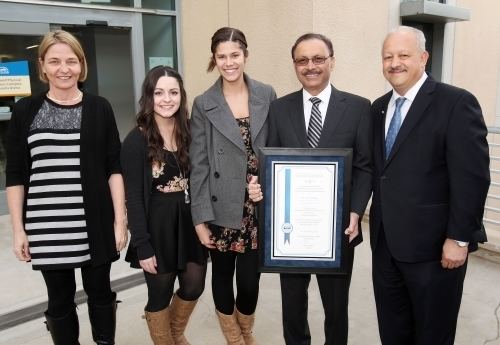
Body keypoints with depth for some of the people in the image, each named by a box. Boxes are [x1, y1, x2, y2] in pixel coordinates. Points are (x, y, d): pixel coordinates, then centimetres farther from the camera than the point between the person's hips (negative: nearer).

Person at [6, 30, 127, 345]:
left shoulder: (99, 108, 1)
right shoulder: (25, 111, 1)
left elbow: (114, 168, 0)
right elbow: (15, 176, 3)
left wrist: (120, 220, -4)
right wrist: (18, 229, 0)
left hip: (95, 224, 0)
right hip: (47, 227, 0)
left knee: (100, 292, 14)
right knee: (60, 299, 13)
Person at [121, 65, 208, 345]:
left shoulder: (190, 133, 2)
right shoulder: (136, 141, -10)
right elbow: (134, 197, -12)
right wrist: (142, 245, -14)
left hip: (190, 222, 4)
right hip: (157, 226, -4)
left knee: (194, 287, 16)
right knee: (160, 294, 12)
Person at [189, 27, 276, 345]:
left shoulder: (267, 95, 3)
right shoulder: (204, 104, -2)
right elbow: (199, 165, -3)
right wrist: (200, 218, -6)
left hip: (259, 206, 1)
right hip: (221, 208, 0)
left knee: (251, 278, 7)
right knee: (223, 275, 14)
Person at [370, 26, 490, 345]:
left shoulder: (457, 103, -11)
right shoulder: (379, 108, 9)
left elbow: (472, 177, -15)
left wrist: (459, 238, -15)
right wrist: (378, 226, 8)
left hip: (434, 243, -5)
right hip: (386, 241, 6)